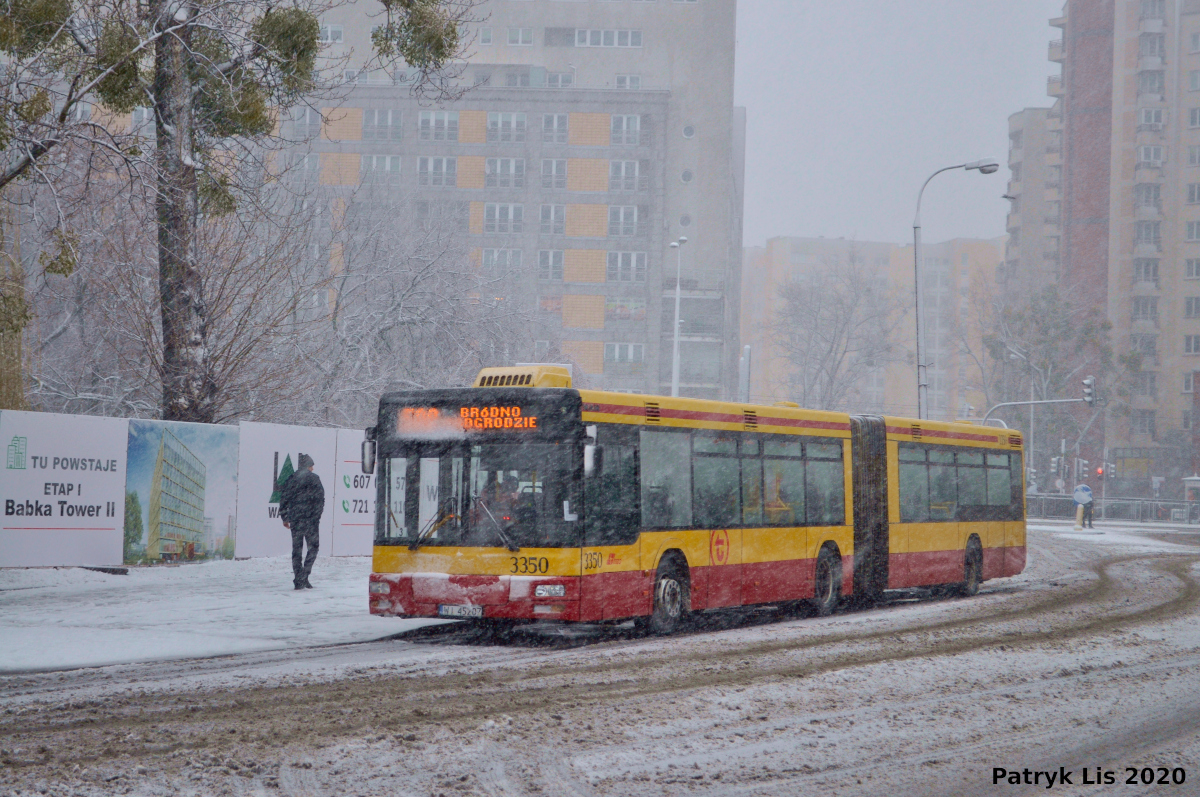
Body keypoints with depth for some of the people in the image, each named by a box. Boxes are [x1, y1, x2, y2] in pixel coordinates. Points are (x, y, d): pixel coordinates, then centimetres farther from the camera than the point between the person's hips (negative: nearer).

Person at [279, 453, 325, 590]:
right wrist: (317, 515, -1)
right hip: (311, 518, -4)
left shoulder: (291, 479, 10)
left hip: (295, 518, 4)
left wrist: (284, 517, 15)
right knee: (313, 547, 5)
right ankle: (304, 576, -9)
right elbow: (320, 498, -8)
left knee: (296, 549, 8)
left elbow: (283, 498, 10)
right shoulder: (314, 478, -2)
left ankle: (298, 581, 5)